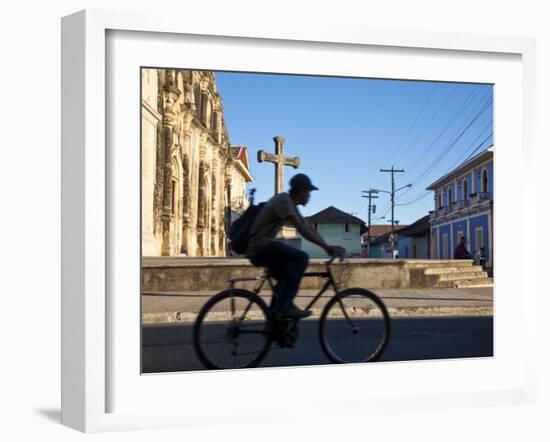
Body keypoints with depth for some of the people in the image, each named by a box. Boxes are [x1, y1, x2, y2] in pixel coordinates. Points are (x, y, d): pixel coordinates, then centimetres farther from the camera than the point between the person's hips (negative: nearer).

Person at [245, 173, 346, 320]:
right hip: (260, 247, -11)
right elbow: (302, 229, -23)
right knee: (301, 257, -22)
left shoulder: (291, 204, 17)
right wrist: (327, 246, -22)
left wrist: (328, 247, 2)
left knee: (289, 275, 22)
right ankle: (284, 307, -20)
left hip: (258, 250, 11)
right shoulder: (283, 200, -14)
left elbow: (309, 228, 13)